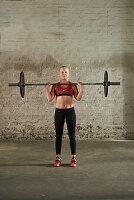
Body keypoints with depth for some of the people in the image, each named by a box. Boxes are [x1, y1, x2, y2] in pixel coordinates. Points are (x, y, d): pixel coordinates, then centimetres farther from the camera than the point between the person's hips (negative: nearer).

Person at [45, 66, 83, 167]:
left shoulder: (72, 85, 6)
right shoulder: (55, 86, 6)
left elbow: (78, 98, 0)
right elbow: (50, 99, -1)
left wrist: (81, 89, -11)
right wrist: (47, 88, -10)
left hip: (70, 111, 0)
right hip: (59, 111, 1)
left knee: (72, 135, 2)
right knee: (58, 136, 4)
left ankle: (73, 159, 9)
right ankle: (58, 159, 12)